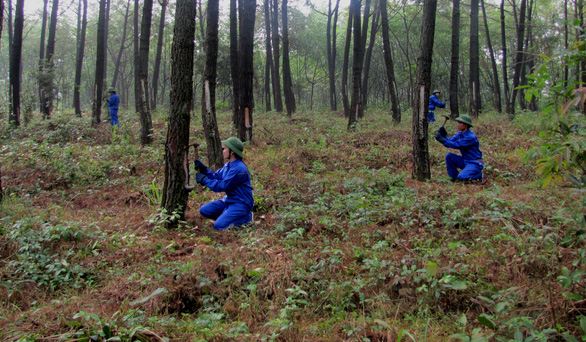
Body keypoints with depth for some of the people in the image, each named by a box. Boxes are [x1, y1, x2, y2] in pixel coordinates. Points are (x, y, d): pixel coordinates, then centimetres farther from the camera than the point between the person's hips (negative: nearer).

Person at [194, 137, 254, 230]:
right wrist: (203, 169, -4)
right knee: (204, 210, 3)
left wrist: (204, 180, -13)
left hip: (240, 204, -9)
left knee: (219, 226, -21)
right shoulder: (227, 165, 8)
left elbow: (222, 186, -21)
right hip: (228, 200, 9)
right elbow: (215, 177, 10)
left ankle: (247, 217, -4)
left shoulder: (238, 169, -23)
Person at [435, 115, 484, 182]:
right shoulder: (459, 134, 6)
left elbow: (457, 145, -27)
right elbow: (449, 141, -3)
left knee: (461, 177, -28)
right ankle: (454, 176, 1)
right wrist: (443, 135, -22)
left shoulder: (471, 137, -21)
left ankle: (478, 175, 0)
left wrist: (443, 140, -29)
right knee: (449, 156, -8)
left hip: (475, 163, -8)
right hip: (465, 161, 8)